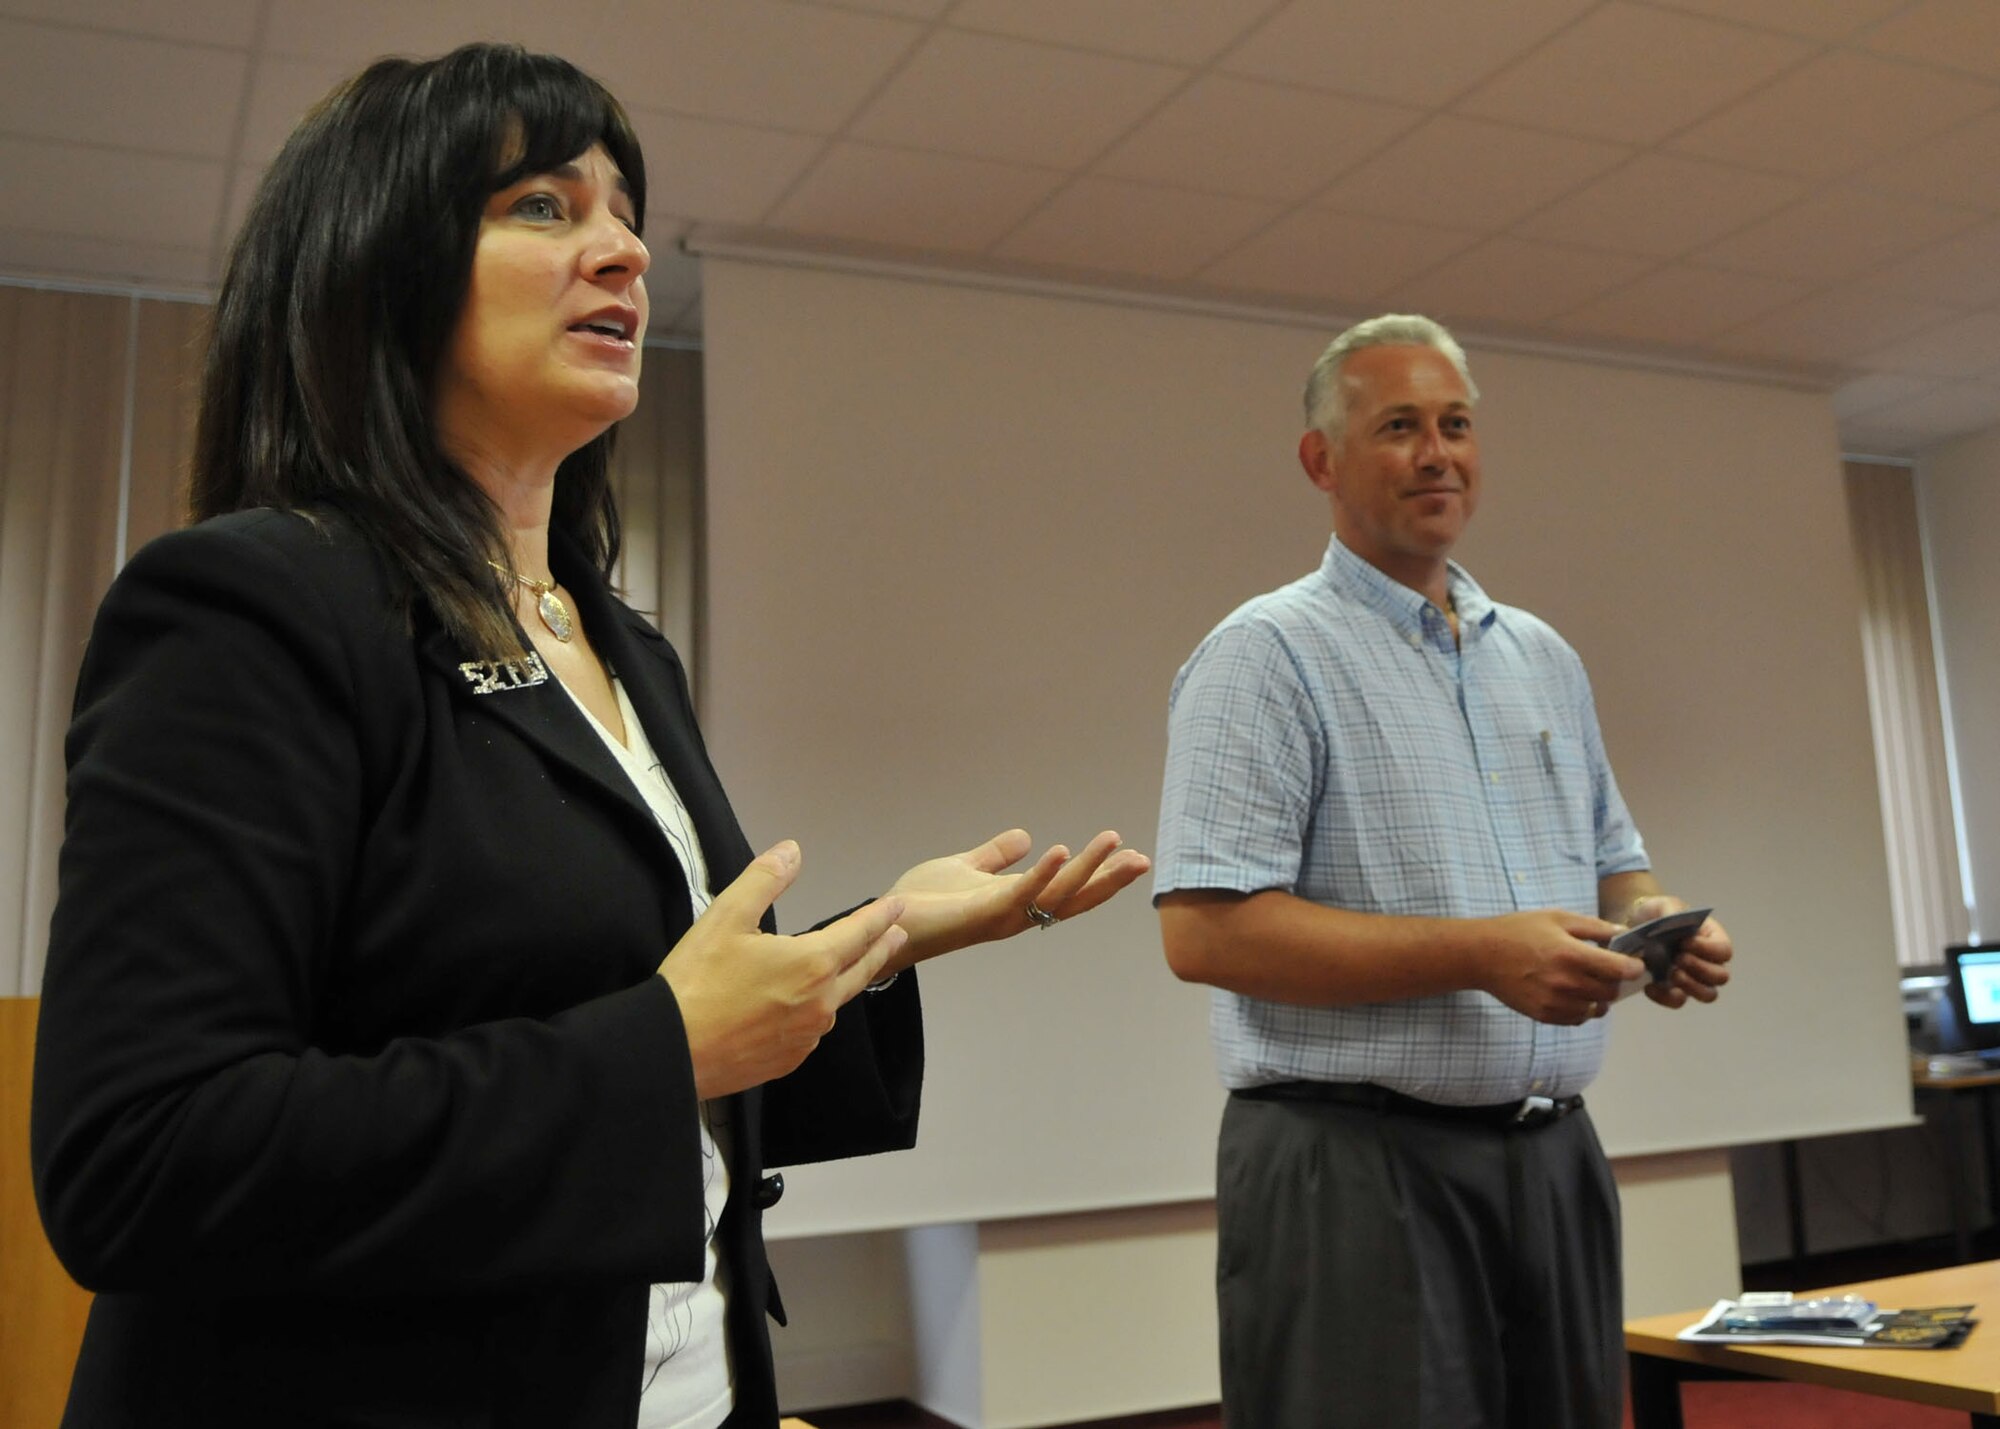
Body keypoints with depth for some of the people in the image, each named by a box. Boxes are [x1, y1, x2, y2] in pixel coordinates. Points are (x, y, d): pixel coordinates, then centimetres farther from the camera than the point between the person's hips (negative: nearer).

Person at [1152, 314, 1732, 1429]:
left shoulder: (1544, 657, 14)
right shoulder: (1268, 655, -8)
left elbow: (1612, 867, 21)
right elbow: (1207, 929, -17)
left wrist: (1652, 923, -3)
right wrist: (1480, 954, -21)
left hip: (1555, 1160, 7)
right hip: (1358, 1172, -6)